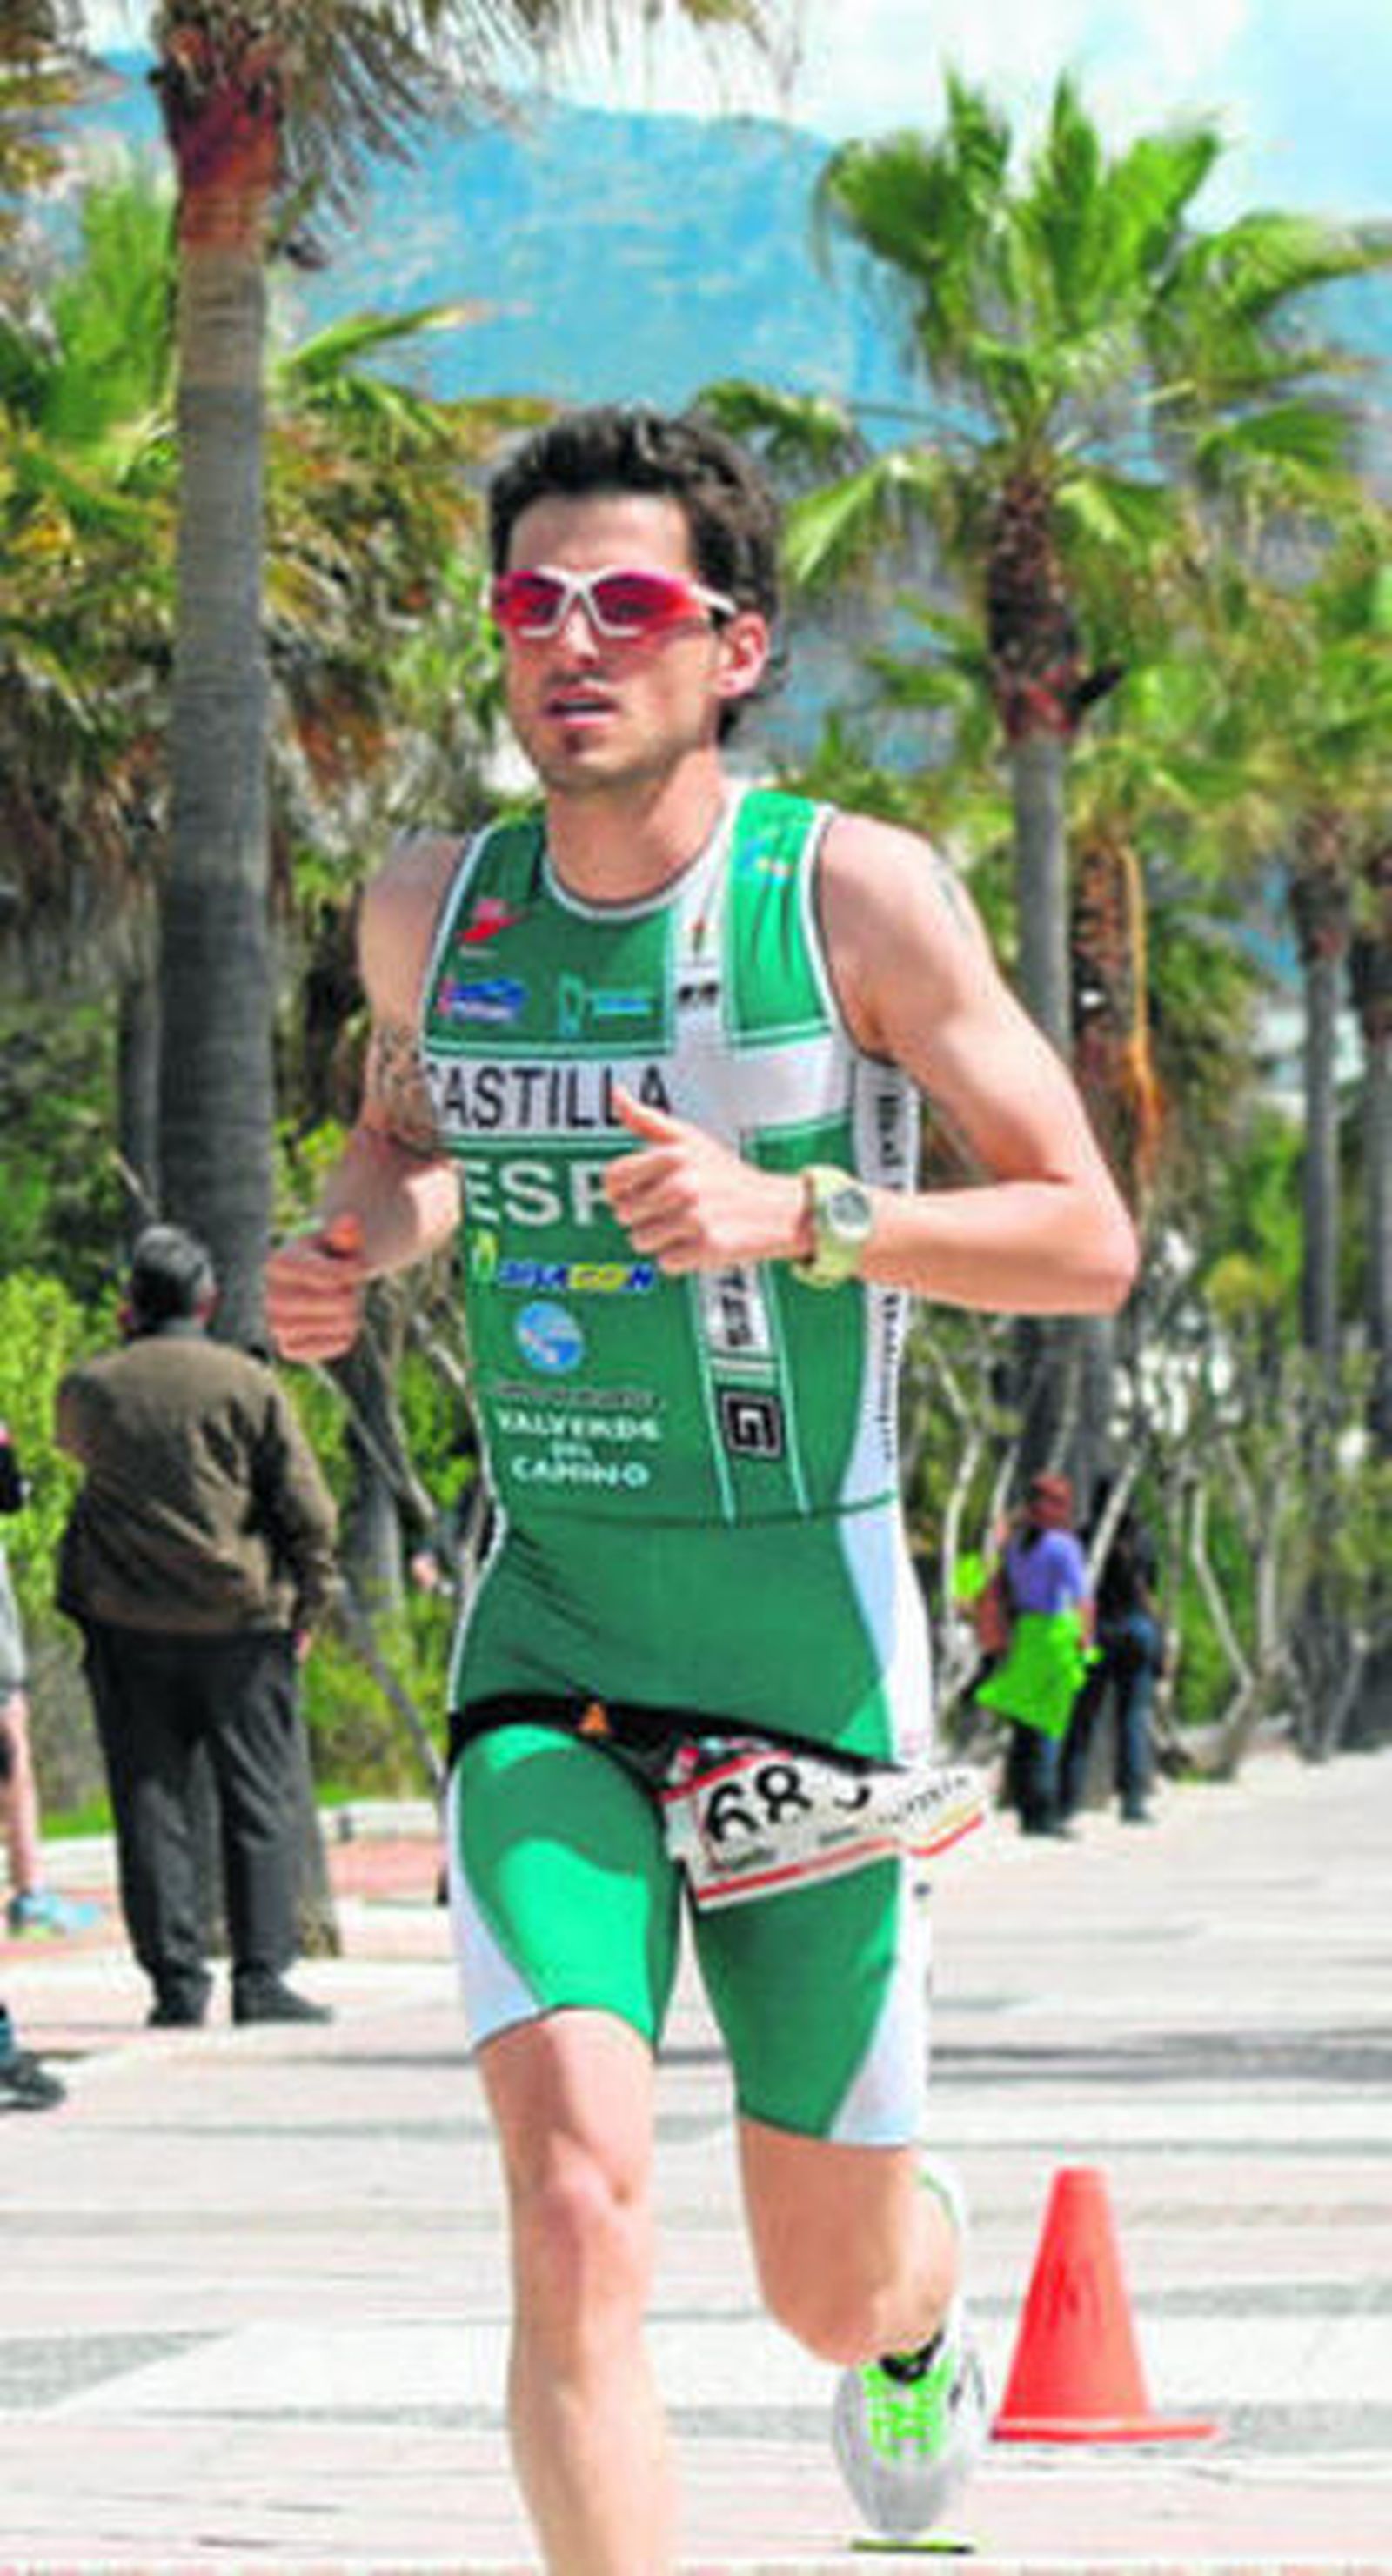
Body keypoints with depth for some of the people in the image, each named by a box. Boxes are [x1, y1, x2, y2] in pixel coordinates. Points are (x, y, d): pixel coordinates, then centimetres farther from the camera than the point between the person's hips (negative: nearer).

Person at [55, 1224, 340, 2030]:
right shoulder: (249, 1384, -4)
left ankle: (177, 1981, 2)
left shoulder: (91, 1388, 1)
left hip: (126, 1626, 2)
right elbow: (308, 1509, -5)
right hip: (241, 1624, -2)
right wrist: (309, 1603, 7)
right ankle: (262, 1977, -2)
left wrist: (131, 1342, 20)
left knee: (150, 1806, 6)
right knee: (261, 1804, 4)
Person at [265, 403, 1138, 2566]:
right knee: (577, 2222, -21)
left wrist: (799, 1217, -23)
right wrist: (352, 1248, 2)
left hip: (810, 1645, -1)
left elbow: (1089, 1242, -7)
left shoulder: (855, 894, -9)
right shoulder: (431, 911, 2)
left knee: (832, 2290, 13)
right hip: (547, 1659, 2)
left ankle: (927, 2275, 51)